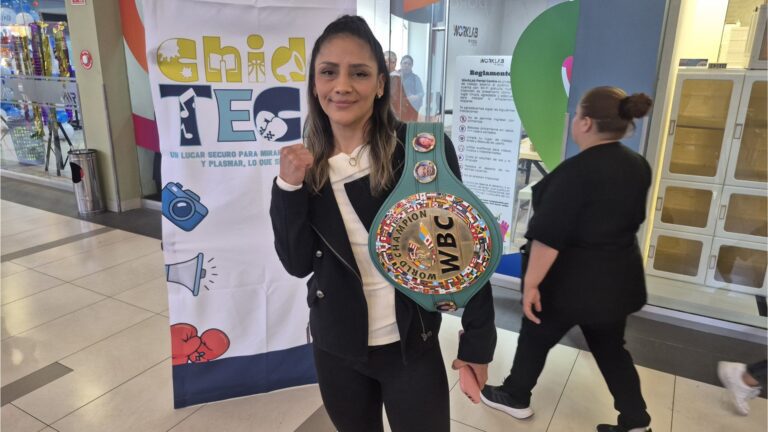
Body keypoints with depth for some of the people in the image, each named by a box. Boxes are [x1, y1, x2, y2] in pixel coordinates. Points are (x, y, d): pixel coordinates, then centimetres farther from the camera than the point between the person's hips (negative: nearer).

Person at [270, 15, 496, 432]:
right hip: (335, 347, 4)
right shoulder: (307, 162, -3)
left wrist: (477, 340, -6)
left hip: (412, 345, -3)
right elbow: (298, 263, -5)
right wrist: (288, 187, -17)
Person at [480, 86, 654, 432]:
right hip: (619, 278, 7)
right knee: (610, 348, 21)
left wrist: (531, 283, -18)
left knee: (536, 338, 14)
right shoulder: (639, 166, 2)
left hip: (572, 280, -7)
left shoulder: (576, 171, -24)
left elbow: (549, 236, -25)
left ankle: (515, 398, 32)